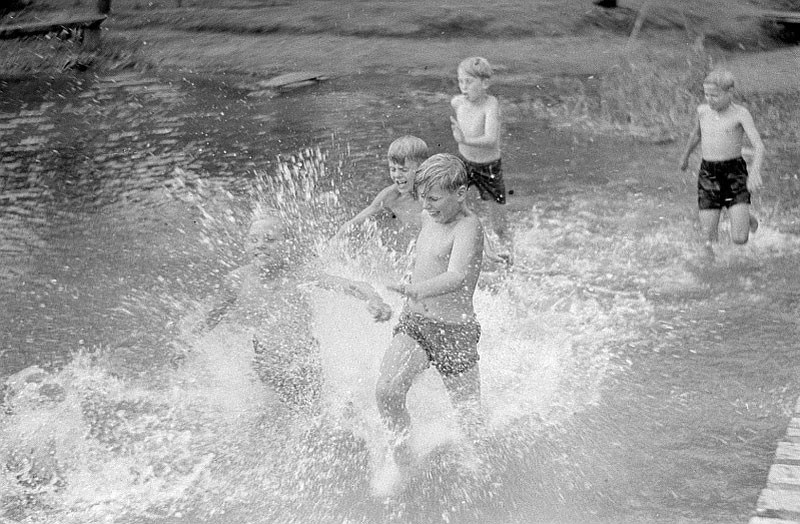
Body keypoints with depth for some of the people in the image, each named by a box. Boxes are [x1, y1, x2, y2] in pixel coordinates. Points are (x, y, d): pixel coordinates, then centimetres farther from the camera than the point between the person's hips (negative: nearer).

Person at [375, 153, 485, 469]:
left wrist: (418, 289, -55)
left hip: (454, 331, -6)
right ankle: (402, 463, 0)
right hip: (413, 323, 6)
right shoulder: (429, 216, 7)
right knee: (386, 391, -20)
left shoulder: (468, 227, -18)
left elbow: (456, 277, -37)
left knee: (471, 425, 4)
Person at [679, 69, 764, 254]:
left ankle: (747, 218, 26)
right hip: (708, 174, 4)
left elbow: (758, 146, -19)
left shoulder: (740, 113, -8)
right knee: (709, 240, -2)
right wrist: (686, 155, 46)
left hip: (734, 172, -4)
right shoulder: (703, 110, 7)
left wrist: (755, 171, -38)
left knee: (739, 239, -10)